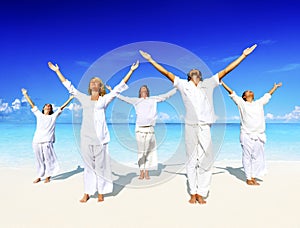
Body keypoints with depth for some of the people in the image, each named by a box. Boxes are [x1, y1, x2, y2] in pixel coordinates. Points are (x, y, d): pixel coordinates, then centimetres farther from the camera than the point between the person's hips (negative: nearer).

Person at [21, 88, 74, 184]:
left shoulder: (53, 116, 11)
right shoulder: (39, 115, 17)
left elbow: (61, 107, 8)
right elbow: (32, 104, 21)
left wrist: (70, 99, 6)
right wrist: (25, 94, 25)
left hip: (47, 141, -2)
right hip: (37, 141, 2)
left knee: (48, 159, 0)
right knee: (39, 160, 8)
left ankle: (48, 177, 13)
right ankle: (39, 177, 20)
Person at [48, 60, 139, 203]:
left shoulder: (104, 99, 8)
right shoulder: (84, 99, 15)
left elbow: (119, 88, 5)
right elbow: (69, 86, 22)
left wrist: (131, 71, 3)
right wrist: (57, 71, 27)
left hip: (99, 137, -2)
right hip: (86, 137, 3)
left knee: (100, 165, 2)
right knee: (88, 165, 8)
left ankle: (101, 192, 15)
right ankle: (87, 193, 18)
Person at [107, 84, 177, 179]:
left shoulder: (153, 99, 16)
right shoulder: (136, 101, 15)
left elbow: (166, 95, 17)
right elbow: (124, 98, 16)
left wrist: (177, 87, 19)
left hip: (150, 129, 1)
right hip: (139, 129, 0)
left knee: (149, 151, 2)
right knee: (141, 151, 2)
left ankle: (147, 172, 12)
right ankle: (141, 172, 11)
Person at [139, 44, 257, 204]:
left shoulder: (208, 84, 15)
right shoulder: (183, 85, 13)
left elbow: (225, 71, 14)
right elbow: (166, 72, 11)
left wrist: (244, 55, 13)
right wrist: (150, 60, 10)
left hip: (205, 128, 1)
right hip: (190, 126, -1)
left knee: (205, 160, 1)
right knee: (191, 160, 5)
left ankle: (201, 193, 12)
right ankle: (193, 193, 15)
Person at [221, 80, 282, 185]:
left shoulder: (259, 103, 19)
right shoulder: (241, 103, 8)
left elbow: (268, 95, 33)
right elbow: (232, 93, 7)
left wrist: (275, 87, 47)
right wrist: (222, 83, 6)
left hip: (259, 135, 4)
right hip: (247, 135, -4)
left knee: (257, 157, 6)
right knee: (247, 157, 0)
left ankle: (254, 177, 15)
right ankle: (248, 178, 8)